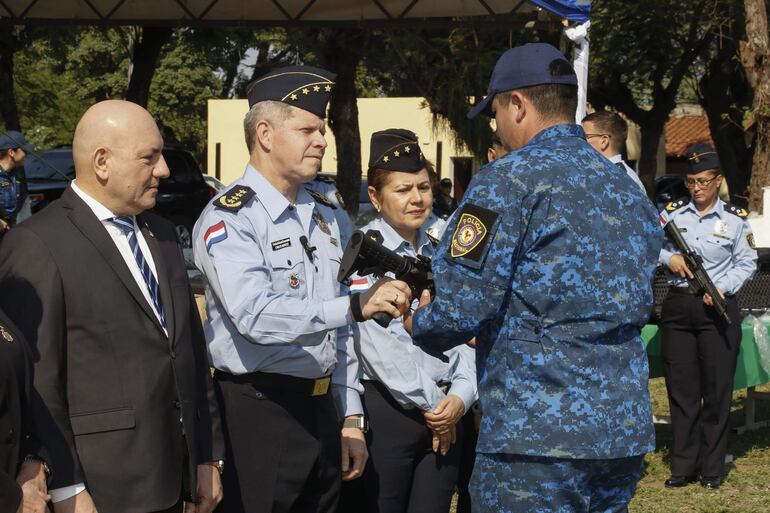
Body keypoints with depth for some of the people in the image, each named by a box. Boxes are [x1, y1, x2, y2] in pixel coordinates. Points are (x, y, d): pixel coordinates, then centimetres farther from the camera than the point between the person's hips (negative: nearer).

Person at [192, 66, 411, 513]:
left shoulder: (324, 217, 14)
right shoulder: (229, 219, -11)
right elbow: (256, 315, -27)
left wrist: (350, 418, 15)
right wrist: (355, 306, -32)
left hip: (323, 409, 7)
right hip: (258, 410, -7)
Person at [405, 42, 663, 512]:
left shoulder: (510, 180, -9)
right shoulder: (630, 190, 15)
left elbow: (460, 310, -16)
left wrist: (418, 324, 8)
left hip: (538, 434, -8)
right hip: (627, 428, 8)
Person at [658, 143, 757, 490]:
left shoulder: (735, 219, 0)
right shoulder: (673, 213, 5)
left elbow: (747, 262, 4)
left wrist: (723, 288, -11)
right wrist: (669, 257, -8)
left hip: (718, 307, -2)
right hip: (678, 305, 2)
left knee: (717, 389, 2)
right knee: (681, 387, 5)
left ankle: (712, 468, 11)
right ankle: (684, 465, 13)